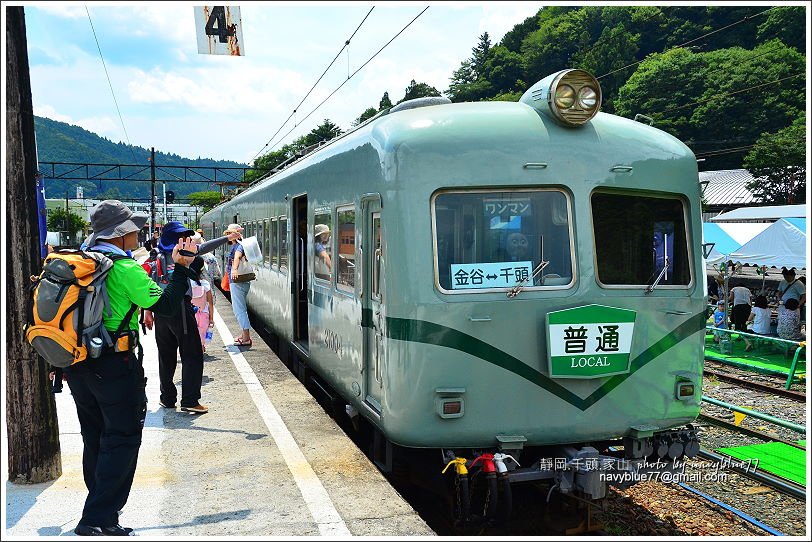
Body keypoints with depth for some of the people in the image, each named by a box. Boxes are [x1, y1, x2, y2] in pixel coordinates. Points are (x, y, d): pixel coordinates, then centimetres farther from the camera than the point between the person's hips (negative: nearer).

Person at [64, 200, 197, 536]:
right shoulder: (125, 269, -15)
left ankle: (101, 507, 30)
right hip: (115, 366, -8)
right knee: (122, 441, 0)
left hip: (77, 366, 8)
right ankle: (98, 521, -4)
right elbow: (166, 306, -11)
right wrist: (181, 268, -2)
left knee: (95, 441, 18)